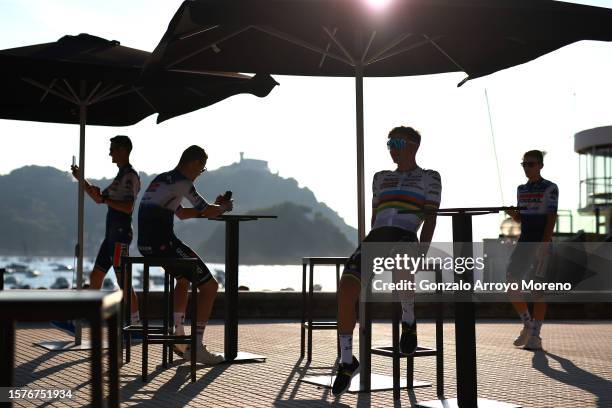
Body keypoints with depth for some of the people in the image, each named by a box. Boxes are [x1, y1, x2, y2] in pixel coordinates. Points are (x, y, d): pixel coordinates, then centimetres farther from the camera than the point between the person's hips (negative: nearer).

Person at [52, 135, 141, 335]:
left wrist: (104, 198, -18)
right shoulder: (121, 176, 20)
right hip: (112, 234, 10)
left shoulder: (130, 176, -11)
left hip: (120, 235, -10)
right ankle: (75, 323, 15)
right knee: (95, 278, 10)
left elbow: (128, 207, -21)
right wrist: (81, 179, 18)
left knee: (123, 282, -7)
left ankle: (136, 326, 0)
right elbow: (99, 199, 25)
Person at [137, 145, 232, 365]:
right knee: (210, 286, -1)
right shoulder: (181, 181, -7)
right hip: (163, 244, -10)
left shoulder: (161, 179, 23)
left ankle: (179, 338, 31)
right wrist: (224, 207, 16)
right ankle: (197, 347, -3)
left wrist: (215, 206, 27)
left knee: (184, 279, 33)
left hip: (145, 245, 10)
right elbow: (209, 212, -6)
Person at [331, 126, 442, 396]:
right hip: (376, 239, 4)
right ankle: (347, 362, -6)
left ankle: (408, 321, -8)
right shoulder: (381, 177, 28)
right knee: (346, 290, -21)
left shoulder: (429, 177, 14)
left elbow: (430, 218, 5)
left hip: (405, 239, -4)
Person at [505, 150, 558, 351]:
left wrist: (544, 243, -21)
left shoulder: (550, 188, -3)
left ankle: (535, 336, 1)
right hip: (524, 242, 6)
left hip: (541, 243, -6)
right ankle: (528, 324, 14)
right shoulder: (521, 189, 15)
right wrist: (511, 213, -4)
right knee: (511, 284, -4)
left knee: (538, 289, -4)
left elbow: (551, 218, -10)